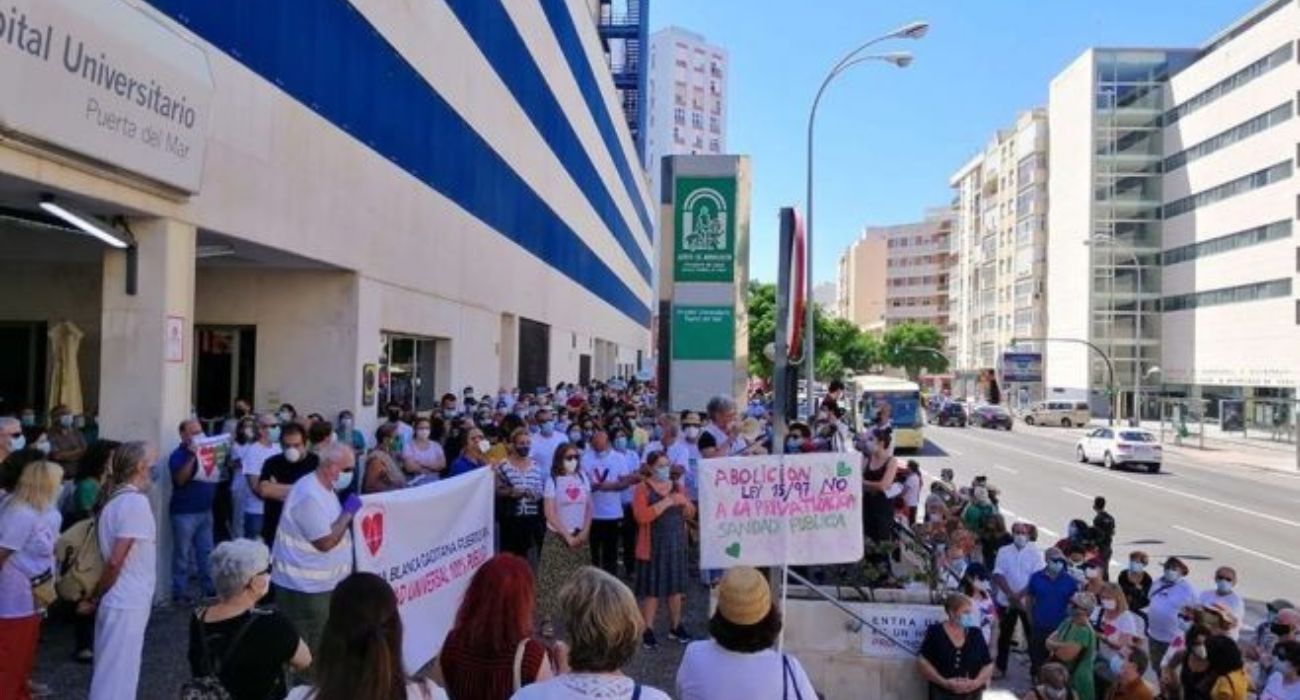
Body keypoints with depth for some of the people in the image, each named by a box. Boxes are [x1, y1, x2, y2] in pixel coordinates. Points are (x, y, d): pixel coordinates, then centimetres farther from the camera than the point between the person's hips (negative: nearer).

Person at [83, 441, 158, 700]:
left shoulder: (115, 499, 10)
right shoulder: (136, 502, -18)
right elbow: (116, 561, -21)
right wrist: (94, 598, -8)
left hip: (120, 601, 9)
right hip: (128, 604, -9)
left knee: (111, 675, 18)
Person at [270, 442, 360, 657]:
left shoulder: (325, 489, 9)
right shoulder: (310, 495, -24)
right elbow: (325, 542, -24)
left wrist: (348, 513, 5)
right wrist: (348, 512, -17)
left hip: (323, 583, 10)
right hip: (305, 587, -10)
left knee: (322, 645, 19)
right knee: (306, 650, 1)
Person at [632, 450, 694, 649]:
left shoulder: (678, 487, 10)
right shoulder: (643, 489, -8)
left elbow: (689, 514, 12)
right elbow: (641, 516, -22)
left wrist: (685, 503, -10)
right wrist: (666, 502, -24)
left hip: (677, 544, 5)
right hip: (653, 546, -5)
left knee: (676, 587, 11)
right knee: (652, 589, -2)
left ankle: (676, 626, 24)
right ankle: (648, 630, 7)